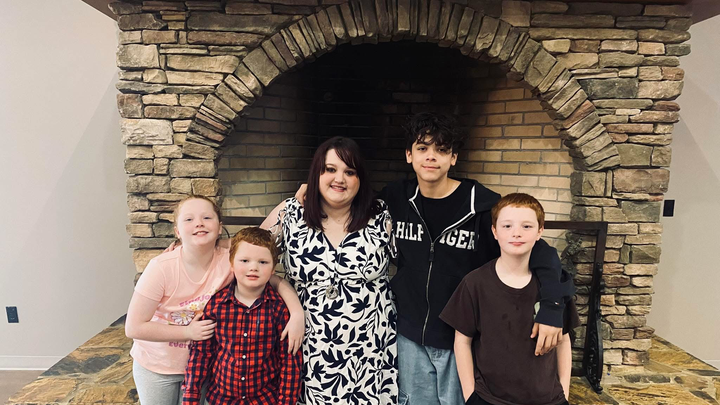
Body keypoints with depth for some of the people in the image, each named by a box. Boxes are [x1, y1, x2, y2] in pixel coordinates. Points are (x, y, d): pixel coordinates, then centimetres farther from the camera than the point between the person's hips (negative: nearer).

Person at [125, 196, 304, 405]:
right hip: (155, 366, -1)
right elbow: (134, 327, -19)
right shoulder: (161, 268, -25)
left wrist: (297, 313, -35)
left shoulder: (230, 261, -21)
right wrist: (188, 332, -24)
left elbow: (276, 280, -18)